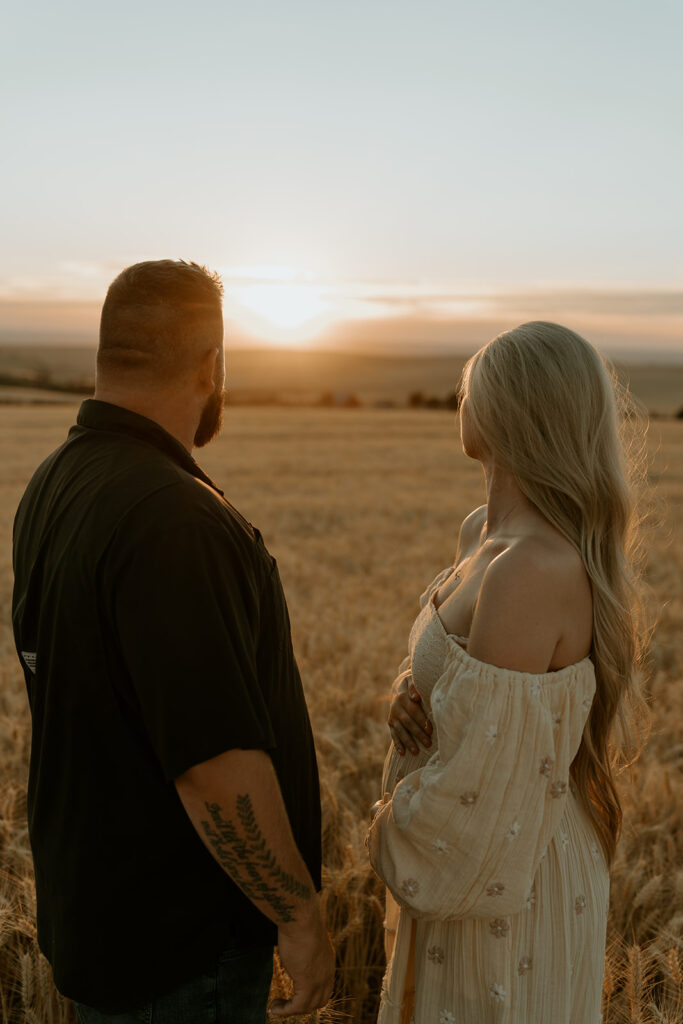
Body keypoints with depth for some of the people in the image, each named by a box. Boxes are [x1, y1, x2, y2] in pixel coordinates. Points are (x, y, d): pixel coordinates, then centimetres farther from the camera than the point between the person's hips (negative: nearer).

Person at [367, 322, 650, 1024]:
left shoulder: (531, 571, -31)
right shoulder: (481, 532, -2)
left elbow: (479, 785, -28)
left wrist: (388, 832, -10)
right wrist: (413, 688, -10)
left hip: (501, 886, -8)